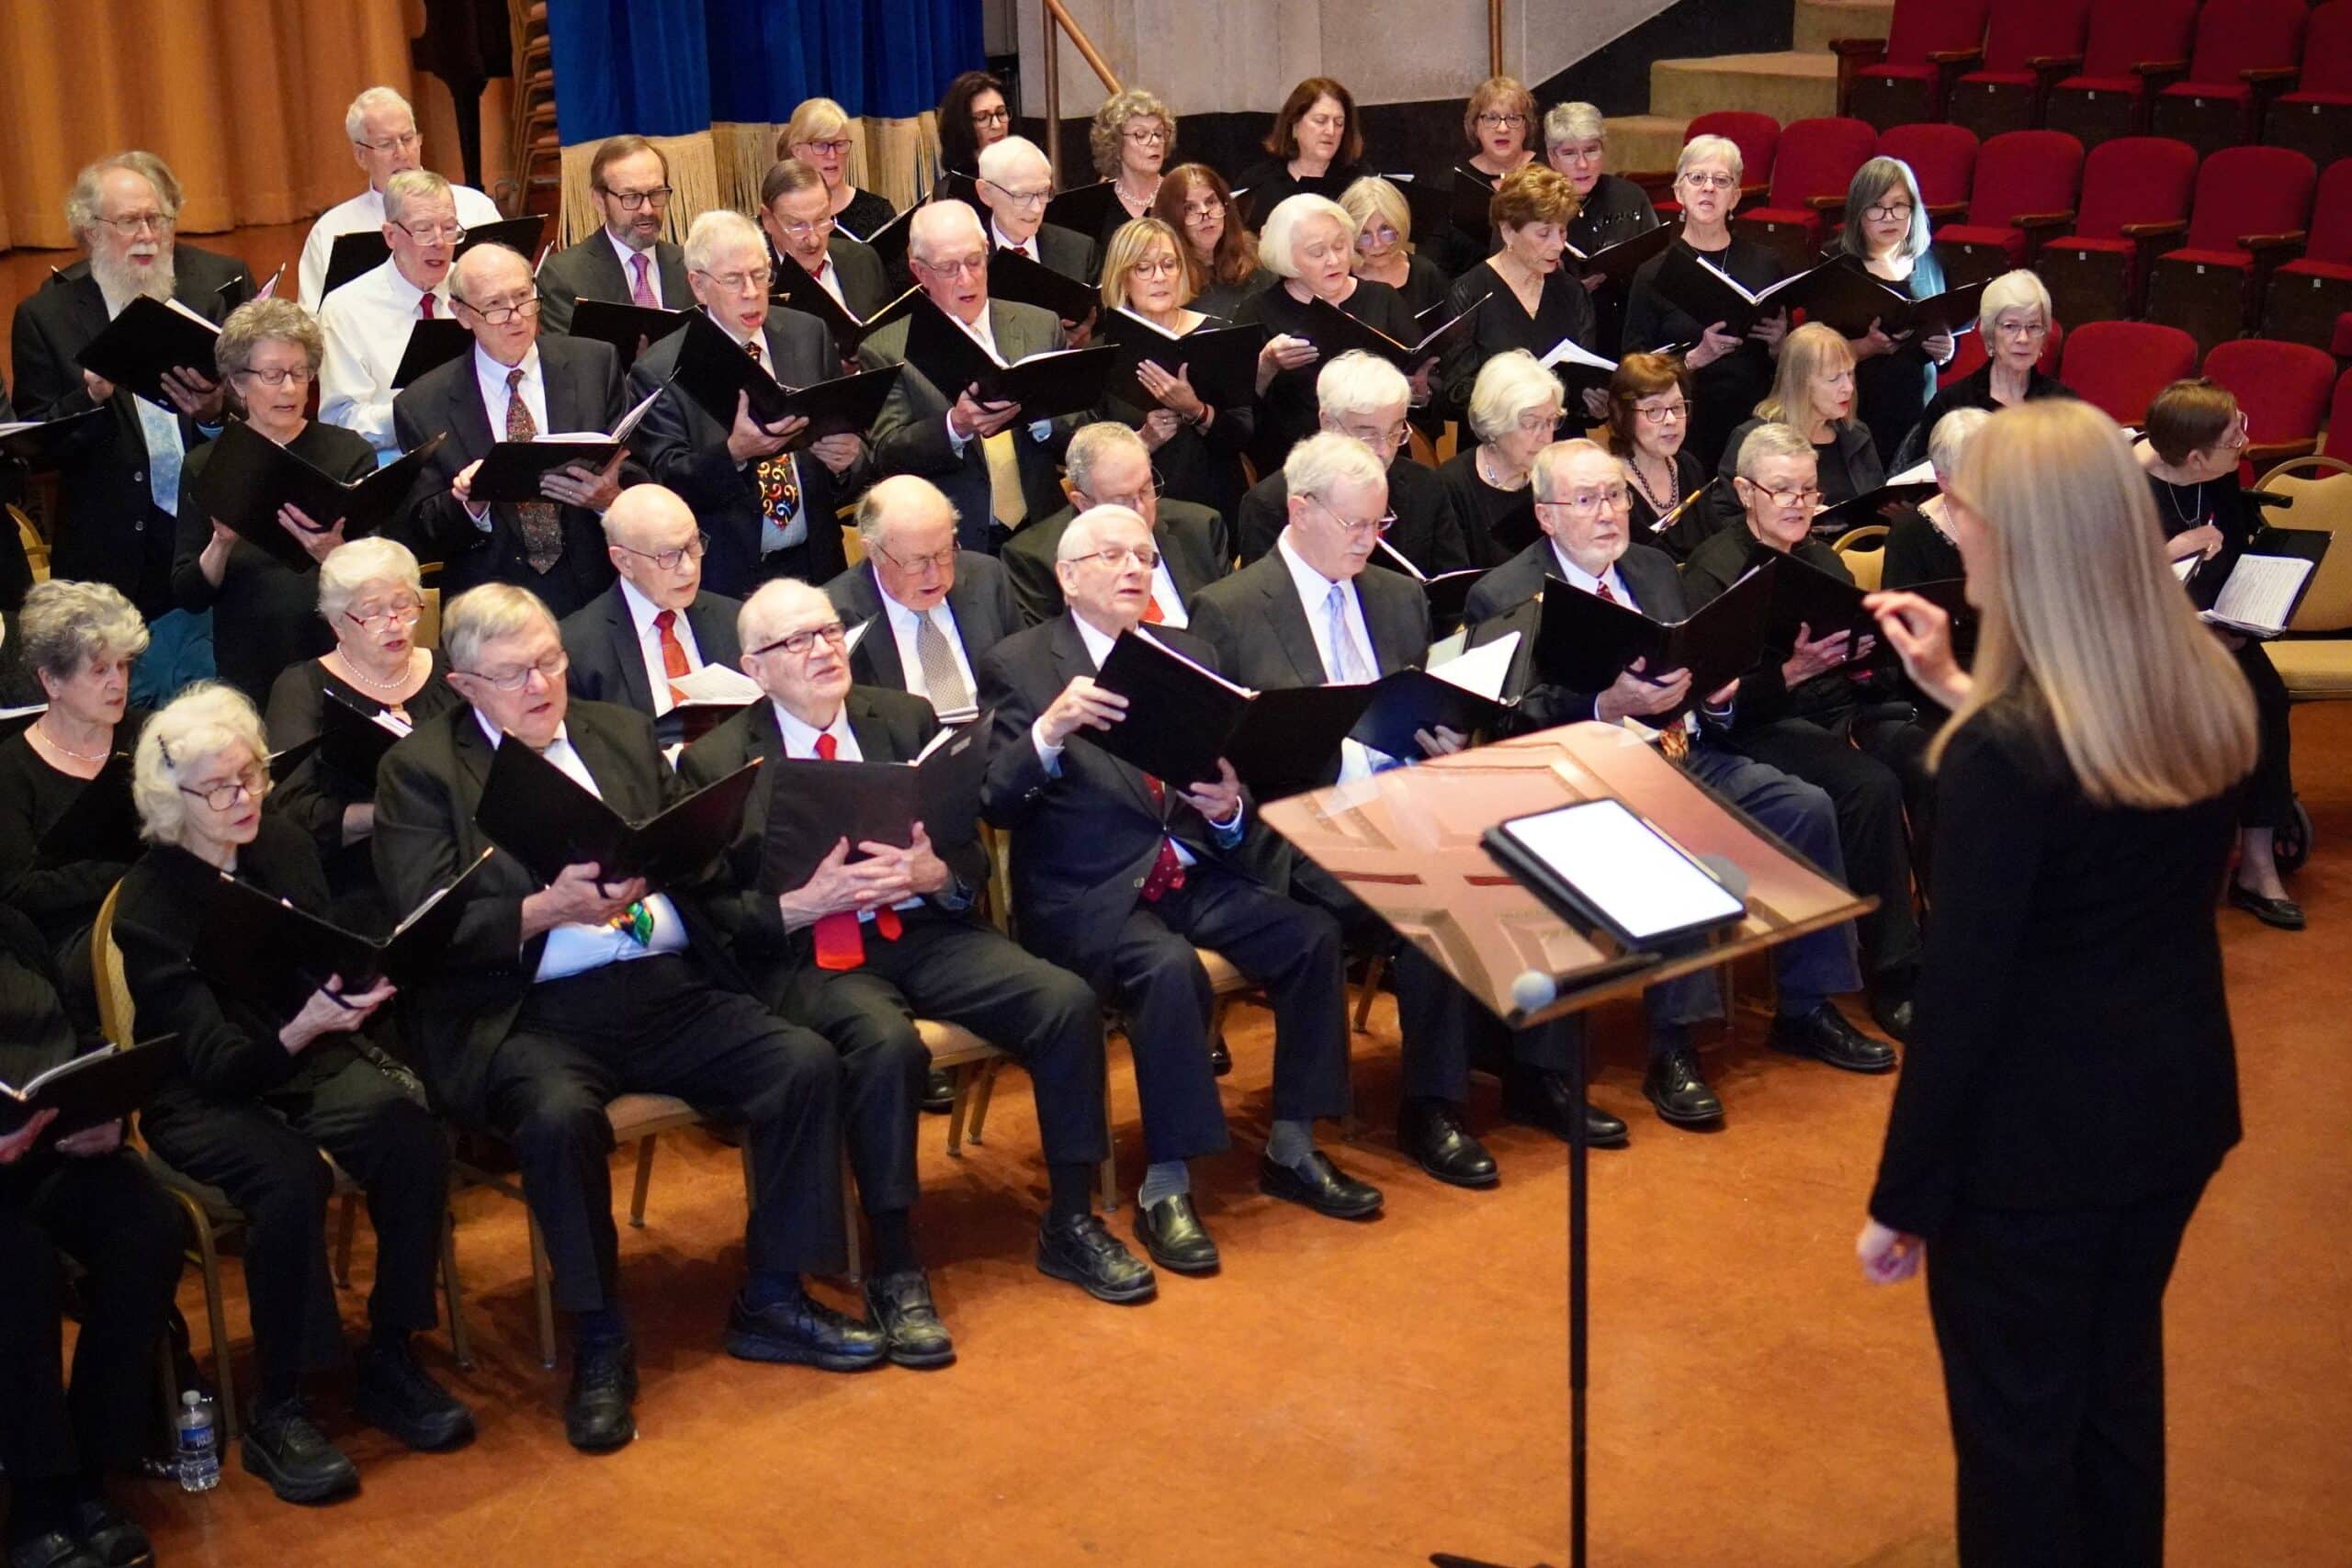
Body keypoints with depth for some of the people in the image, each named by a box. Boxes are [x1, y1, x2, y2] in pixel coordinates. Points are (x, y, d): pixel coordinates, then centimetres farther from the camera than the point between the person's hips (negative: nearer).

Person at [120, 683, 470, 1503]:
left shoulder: (284, 845, -1)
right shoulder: (148, 906, -15)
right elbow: (216, 1064, -20)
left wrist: (351, 996, -12)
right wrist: (302, 1027, -39)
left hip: (306, 1054, 5)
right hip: (201, 1096, -4)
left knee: (412, 1131, -26)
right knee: (291, 1177, -35)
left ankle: (390, 1363, -12)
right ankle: (277, 1413, -20)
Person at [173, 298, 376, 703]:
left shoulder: (349, 453, 1)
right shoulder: (205, 467, 4)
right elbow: (189, 597, 1)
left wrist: (333, 552, -25)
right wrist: (221, 544, -17)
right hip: (248, 680, 1)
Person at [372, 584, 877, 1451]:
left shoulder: (624, 732, 18)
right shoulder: (419, 769, 4)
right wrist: (547, 909, -20)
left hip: (671, 991, 5)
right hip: (532, 1014, -5)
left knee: (806, 1062, -16)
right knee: (560, 1116, -35)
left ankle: (772, 1300, 0)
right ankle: (599, 1346, -15)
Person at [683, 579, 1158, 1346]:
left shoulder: (907, 719, 12)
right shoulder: (715, 762, 2)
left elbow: (972, 855, 11)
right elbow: (709, 913, -3)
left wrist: (938, 874, -12)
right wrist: (802, 905, -18)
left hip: (925, 931, 4)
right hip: (808, 956, -4)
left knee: (1068, 1001, -19)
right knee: (886, 1041, -36)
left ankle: (1070, 1225, -2)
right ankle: (895, 1273, -21)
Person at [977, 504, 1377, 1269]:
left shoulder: (1191, 654, 15)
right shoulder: (1017, 664, 0)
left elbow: (1234, 777, 12)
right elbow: (995, 803, -10)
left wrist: (1229, 809, -11)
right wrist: (1050, 730, -28)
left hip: (1196, 875, 5)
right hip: (1085, 895, -5)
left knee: (1313, 935, -18)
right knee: (1168, 967, -33)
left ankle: (1292, 1150, -2)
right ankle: (1164, 1189, -20)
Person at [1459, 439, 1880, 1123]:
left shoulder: (1654, 568, 18)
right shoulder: (1504, 597, -3)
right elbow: (1517, 723, -15)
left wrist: (1718, 691, -2)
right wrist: (1608, 706, -29)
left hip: (1689, 753, 7)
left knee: (1806, 808, -12)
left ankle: (1805, 1009, 2)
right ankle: (1671, 1048, -26)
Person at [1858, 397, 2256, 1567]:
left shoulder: (2006, 748, -25)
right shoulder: (2209, 691, -3)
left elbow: (1964, 990, -21)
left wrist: (1903, 1196, -12)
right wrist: (1958, 694, 15)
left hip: (2038, 1136, -7)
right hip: (2176, 1099, 7)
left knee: (2016, 1420, 11)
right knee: (2120, 1379, 24)